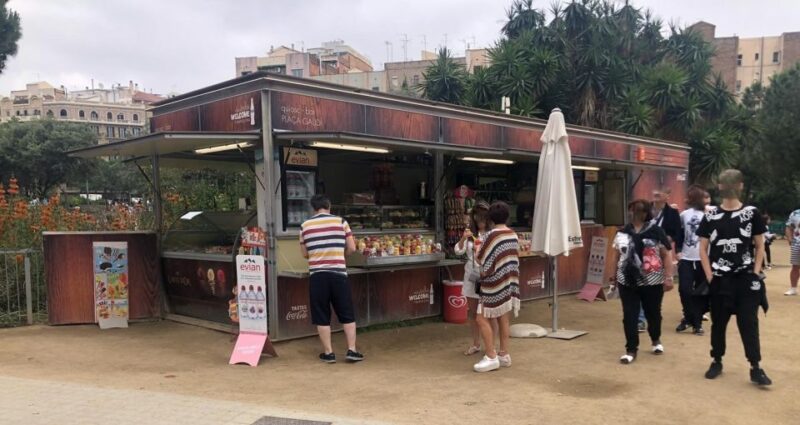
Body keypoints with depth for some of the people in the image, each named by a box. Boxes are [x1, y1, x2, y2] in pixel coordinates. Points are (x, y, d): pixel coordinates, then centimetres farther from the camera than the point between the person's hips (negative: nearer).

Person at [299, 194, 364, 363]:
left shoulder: (305, 226, 4)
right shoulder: (341, 221, 1)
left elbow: (304, 253, 12)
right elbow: (352, 248, 1)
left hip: (317, 274, 1)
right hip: (338, 273, -1)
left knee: (322, 317, 9)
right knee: (347, 315, 11)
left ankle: (328, 353, 14)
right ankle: (352, 350, 10)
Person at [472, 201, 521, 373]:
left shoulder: (493, 235, -16)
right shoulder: (513, 235, 6)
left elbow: (481, 260, -10)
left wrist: (478, 251, 8)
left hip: (495, 284, -8)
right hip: (510, 282, 8)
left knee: (482, 319, -4)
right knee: (504, 319, 12)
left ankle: (491, 357, -5)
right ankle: (504, 355, 17)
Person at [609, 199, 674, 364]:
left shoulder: (656, 232, -5)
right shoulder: (622, 232, 6)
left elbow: (666, 256, -6)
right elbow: (616, 255, 14)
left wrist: (669, 278, -11)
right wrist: (613, 275, 14)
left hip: (652, 282, -2)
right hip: (627, 282, 2)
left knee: (653, 313, 13)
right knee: (629, 316, 0)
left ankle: (656, 340, 39)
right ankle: (631, 349, 8)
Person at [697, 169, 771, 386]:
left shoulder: (752, 214, 1)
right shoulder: (710, 216, 2)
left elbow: (759, 246, 5)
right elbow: (703, 249, 3)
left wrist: (755, 273, -5)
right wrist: (710, 276, -5)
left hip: (745, 278, -1)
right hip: (719, 279, 1)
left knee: (749, 322, -1)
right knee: (718, 322, 10)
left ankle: (755, 368, 4)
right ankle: (717, 362, 23)